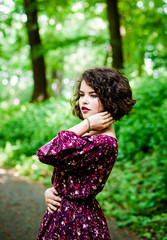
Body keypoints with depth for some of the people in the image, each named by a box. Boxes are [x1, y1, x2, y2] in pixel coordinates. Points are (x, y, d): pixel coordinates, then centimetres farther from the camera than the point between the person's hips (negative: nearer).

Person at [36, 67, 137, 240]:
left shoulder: (103, 143, -25)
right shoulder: (90, 134, 5)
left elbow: (45, 154, -29)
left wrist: (86, 125, -22)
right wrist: (50, 191, -4)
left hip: (76, 223, -8)